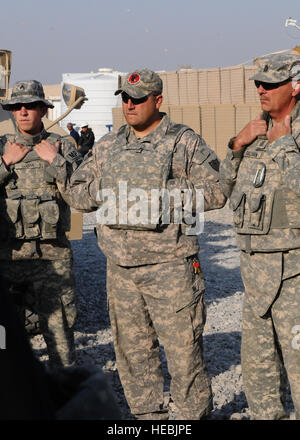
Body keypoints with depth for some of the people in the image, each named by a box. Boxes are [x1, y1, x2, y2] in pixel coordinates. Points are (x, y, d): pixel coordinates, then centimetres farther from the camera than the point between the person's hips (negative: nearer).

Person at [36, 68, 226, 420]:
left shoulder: (185, 143, -1)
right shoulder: (107, 147, 13)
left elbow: (216, 190, -8)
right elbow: (76, 192, 14)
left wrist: (163, 193, -15)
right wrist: (108, 192, -6)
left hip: (170, 264, -5)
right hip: (120, 268, 5)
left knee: (183, 347, -3)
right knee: (132, 349, 12)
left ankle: (194, 414, 12)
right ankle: (148, 414, 25)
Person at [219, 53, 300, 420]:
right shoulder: (257, 132, 12)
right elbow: (226, 187, 17)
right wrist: (237, 146, 2)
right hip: (255, 266, 8)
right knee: (257, 362, 17)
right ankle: (265, 414, 33)